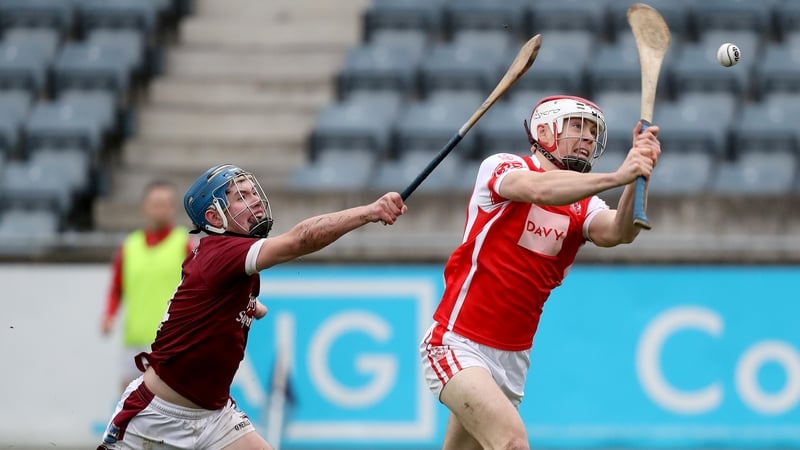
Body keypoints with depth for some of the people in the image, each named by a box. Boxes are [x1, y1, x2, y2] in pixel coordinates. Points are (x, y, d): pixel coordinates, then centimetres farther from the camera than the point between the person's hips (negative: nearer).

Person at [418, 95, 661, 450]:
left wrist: (636, 176, -34)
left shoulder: (583, 206, 7)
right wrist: (616, 177, -42)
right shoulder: (501, 168, -7)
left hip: (513, 357, 7)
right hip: (459, 344, -7)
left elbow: (617, 232, -16)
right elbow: (540, 189, -30)